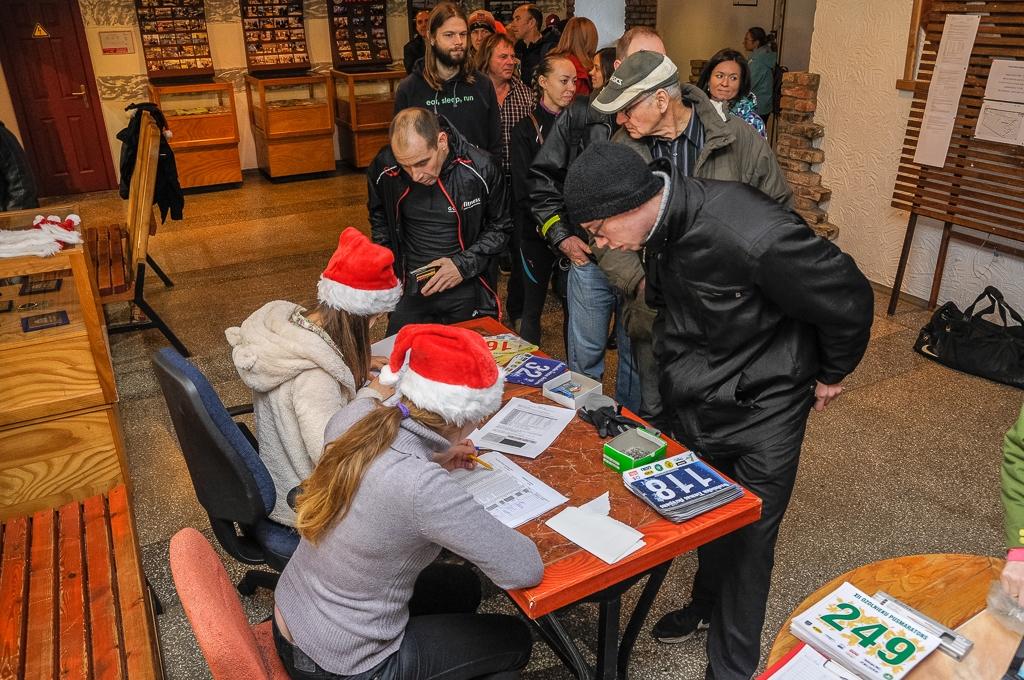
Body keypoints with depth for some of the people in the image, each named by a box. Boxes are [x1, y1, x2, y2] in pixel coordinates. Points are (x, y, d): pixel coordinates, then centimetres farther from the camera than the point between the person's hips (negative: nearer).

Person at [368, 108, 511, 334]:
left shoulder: (481, 169, -18)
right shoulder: (383, 169, -11)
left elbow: (500, 227, -3)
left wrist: (464, 265, -15)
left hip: (467, 292, -1)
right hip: (410, 291, 2)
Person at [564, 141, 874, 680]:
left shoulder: (750, 234, -32)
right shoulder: (663, 226, -8)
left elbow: (848, 299, -18)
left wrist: (832, 374, -3)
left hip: (762, 412, -6)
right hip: (693, 402, 6)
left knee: (745, 543, 6)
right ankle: (709, 604, 49)